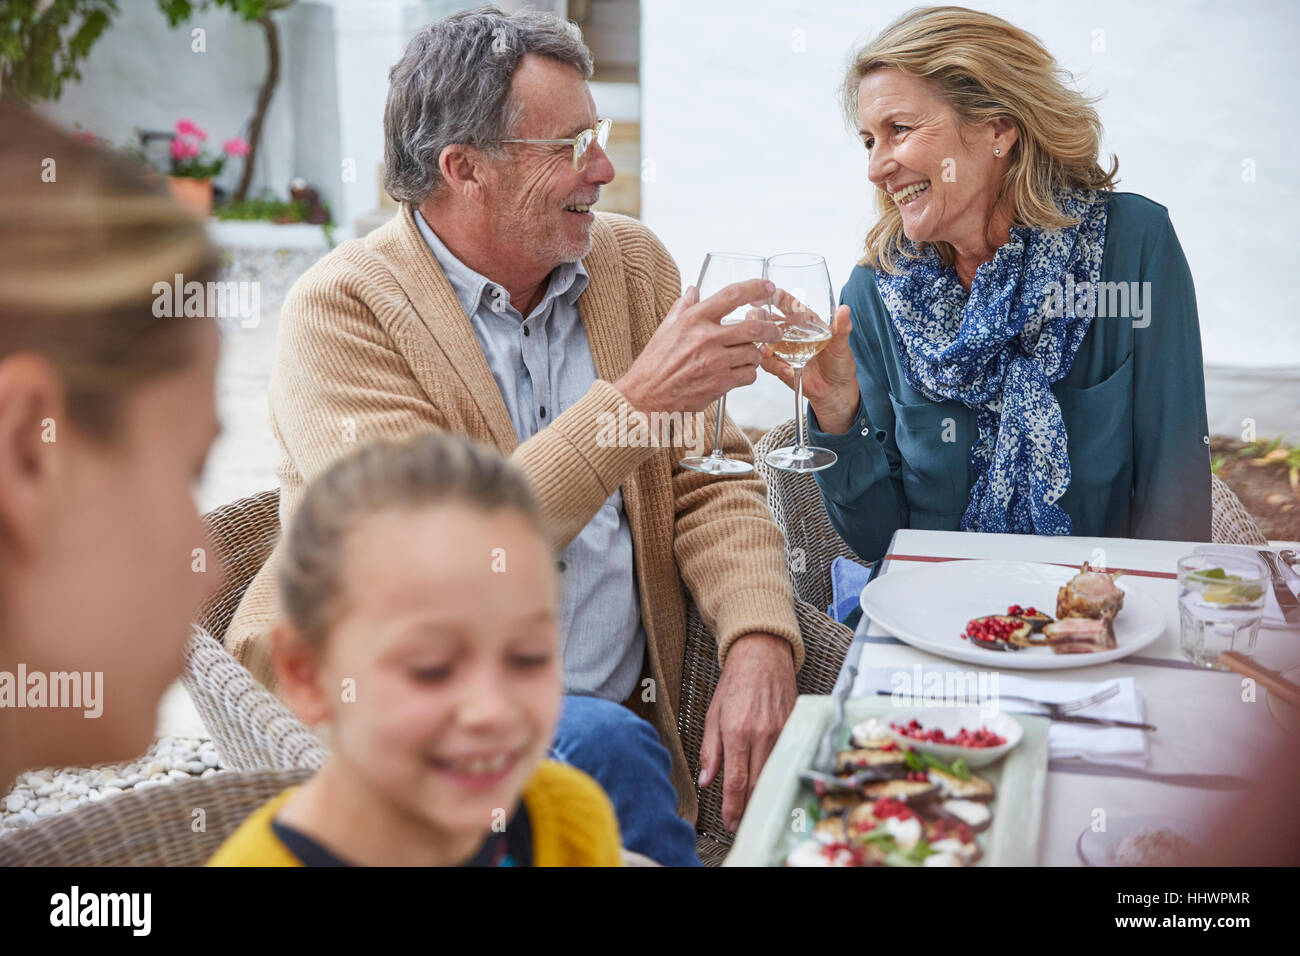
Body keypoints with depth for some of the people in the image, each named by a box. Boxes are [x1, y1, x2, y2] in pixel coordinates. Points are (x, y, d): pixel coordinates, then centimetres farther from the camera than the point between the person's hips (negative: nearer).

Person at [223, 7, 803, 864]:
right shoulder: (340, 310, -11)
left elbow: (710, 483, 5)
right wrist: (637, 400, -26)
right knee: (604, 743, -31)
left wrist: (759, 641, -14)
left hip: (619, 712, 5)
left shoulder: (634, 262, 7)